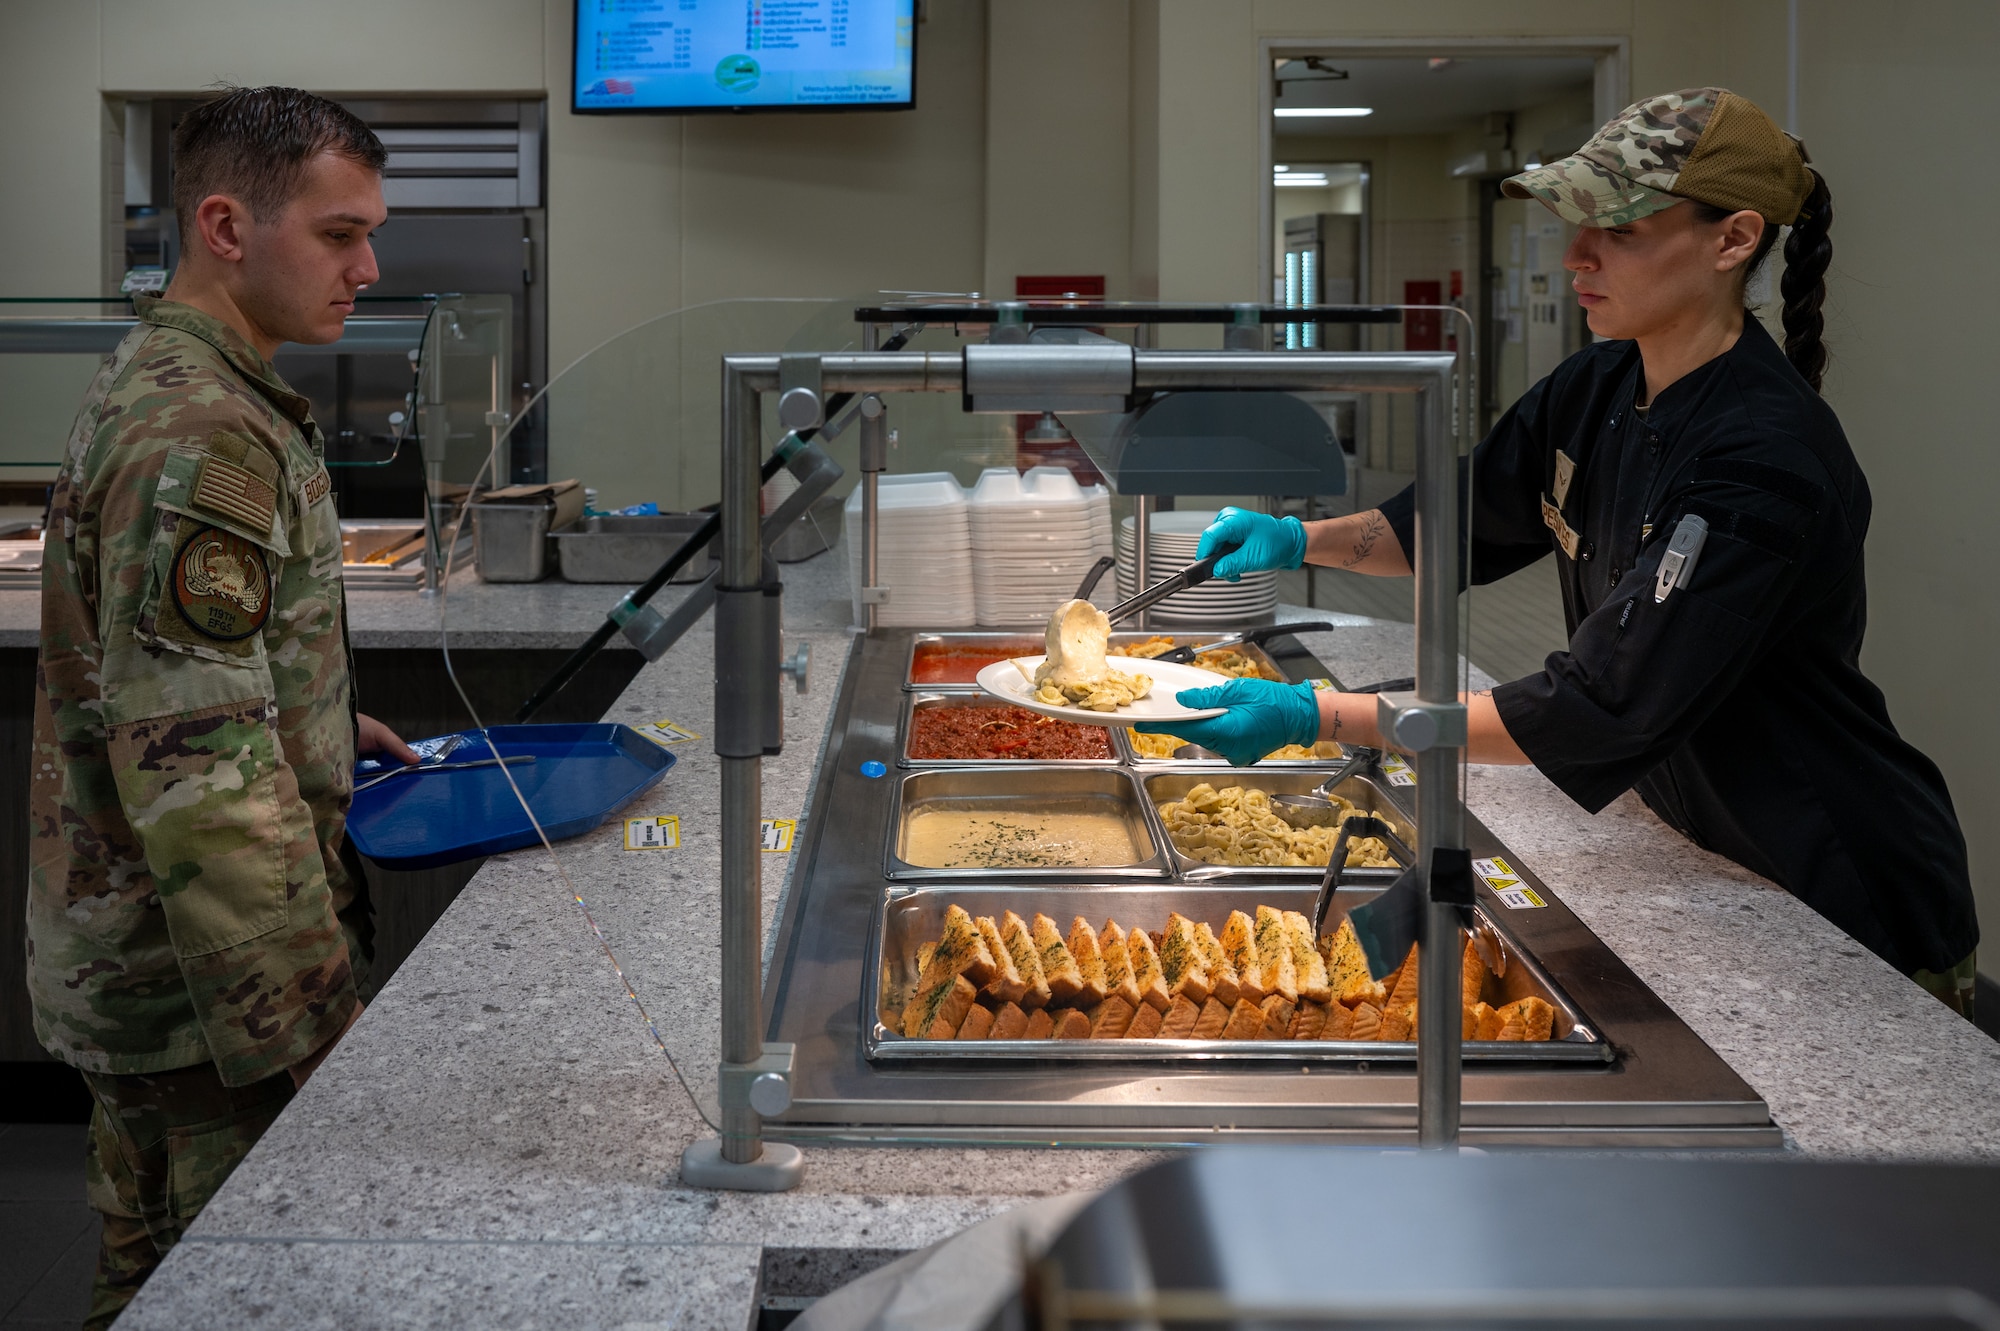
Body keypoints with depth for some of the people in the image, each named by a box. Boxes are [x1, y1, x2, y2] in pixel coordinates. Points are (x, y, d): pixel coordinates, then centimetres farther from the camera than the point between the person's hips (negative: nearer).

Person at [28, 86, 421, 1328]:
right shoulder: (199, 440, -23)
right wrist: (308, 1029, -26)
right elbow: (200, 778, -28)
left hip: (138, 954, 10)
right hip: (204, 986, -10)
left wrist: (323, 720, 17)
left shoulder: (162, 388, 10)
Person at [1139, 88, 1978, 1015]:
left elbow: (1599, 712, -33)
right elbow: (1463, 523, 13)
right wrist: (1303, 540, -6)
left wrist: (1315, 718, -34)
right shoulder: (1598, 390, -4)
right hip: (1702, 859, 8)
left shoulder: (1768, 463, -30)